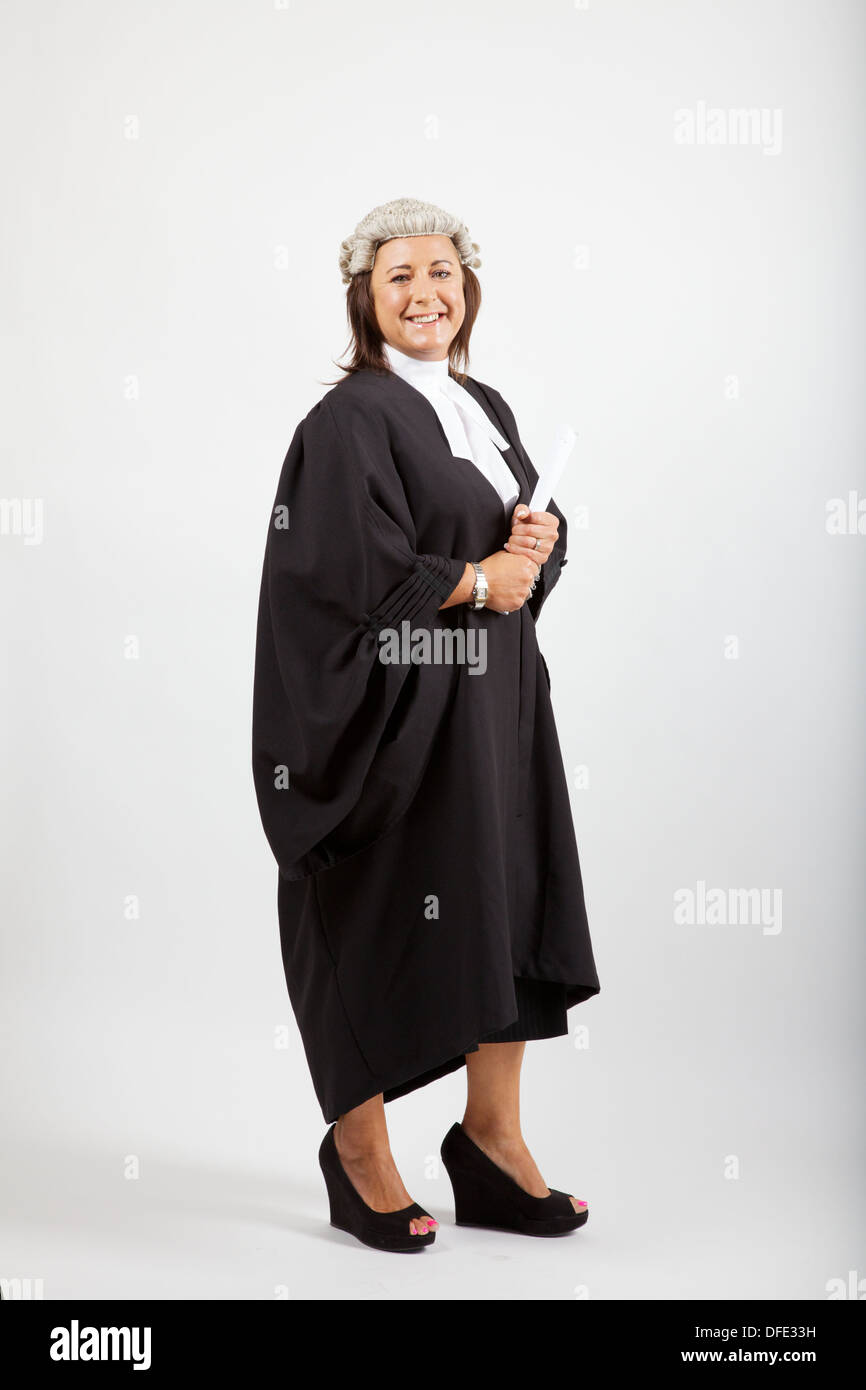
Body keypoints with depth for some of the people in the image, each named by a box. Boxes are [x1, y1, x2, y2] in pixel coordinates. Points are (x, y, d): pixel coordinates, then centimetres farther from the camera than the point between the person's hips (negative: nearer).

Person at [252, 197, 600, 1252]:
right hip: (397, 706, -7)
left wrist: (539, 537, -6)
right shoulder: (351, 418, -9)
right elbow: (356, 572, -19)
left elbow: (536, 545, 16)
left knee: (510, 912, 8)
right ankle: (358, 1148, 20)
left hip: (497, 698, 8)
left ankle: (492, 1136, 22)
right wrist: (477, 580, -9)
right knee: (380, 925, 3)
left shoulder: (485, 409, 14)